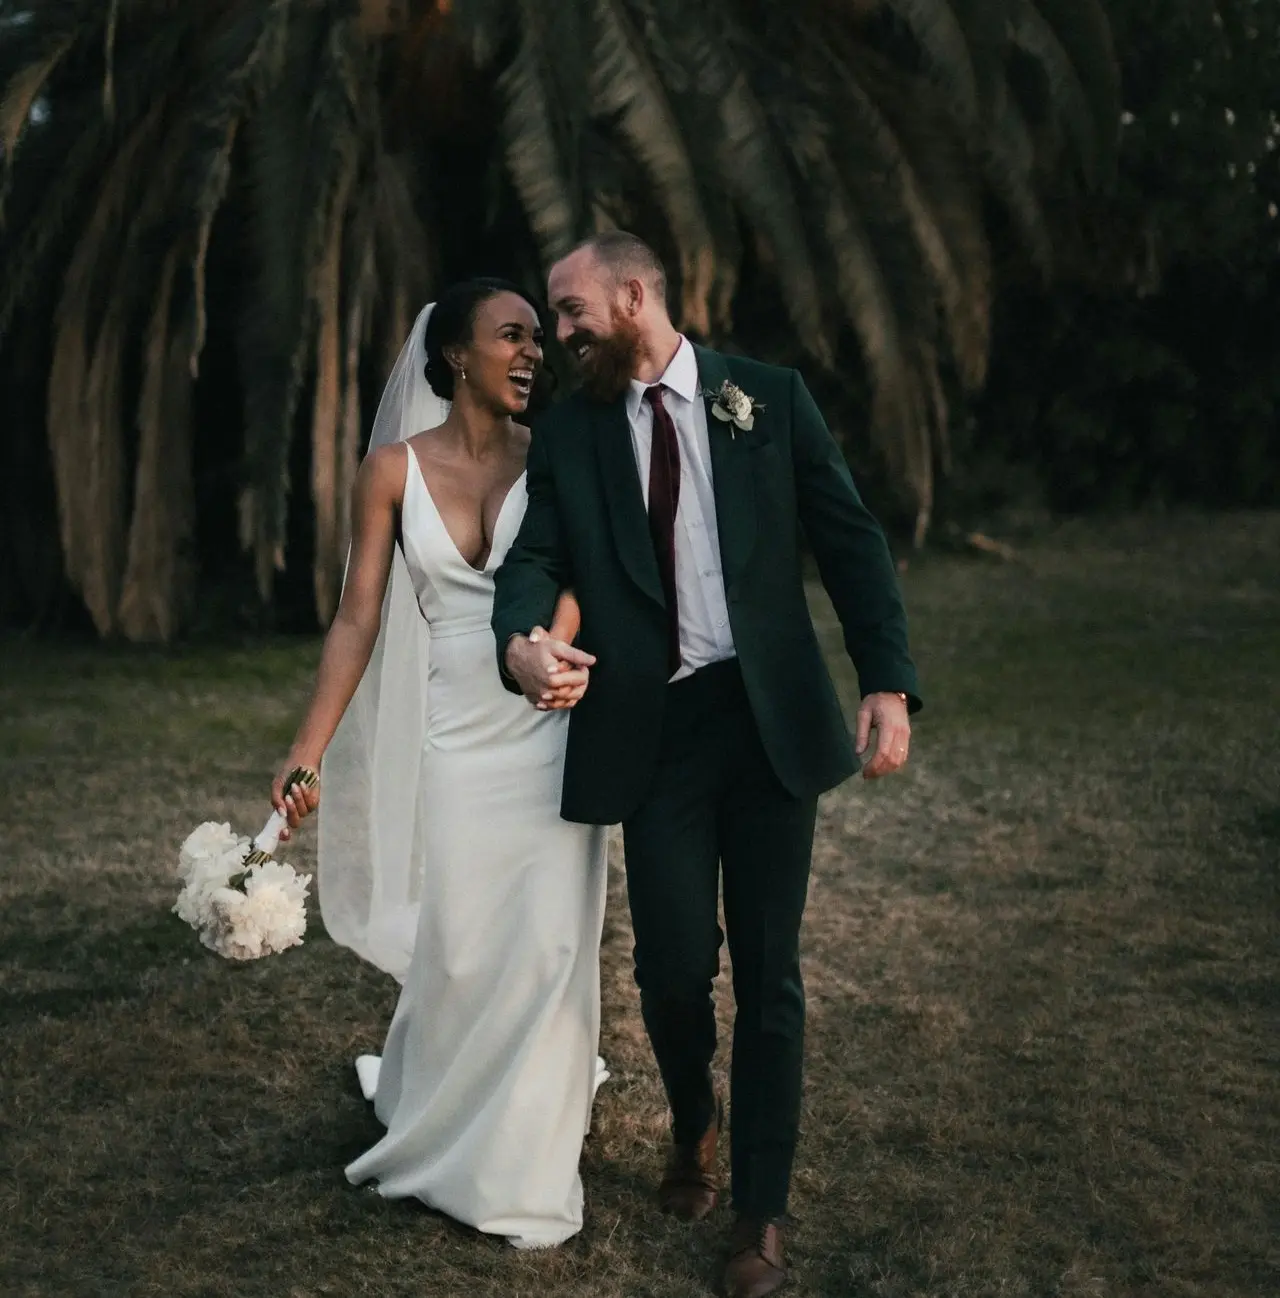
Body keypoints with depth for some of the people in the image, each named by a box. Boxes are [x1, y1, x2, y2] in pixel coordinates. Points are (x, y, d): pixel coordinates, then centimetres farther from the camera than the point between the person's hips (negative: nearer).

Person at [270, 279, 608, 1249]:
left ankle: (526, 1166, 17)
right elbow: (360, 616, -1)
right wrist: (309, 750, -6)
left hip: (549, 729, 0)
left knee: (549, 947, -1)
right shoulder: (395, 467, 0)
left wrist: (562, 657, -33)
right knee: (457, 950, 5)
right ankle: (440, 1140, 34)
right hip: (455, 734, 0)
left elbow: (572, 578, -10)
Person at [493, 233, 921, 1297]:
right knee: (674, 964, -2)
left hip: (771, 719, -1)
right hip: (652, 730, 1)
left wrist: (889, 681, -9)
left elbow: (850, 539, 1)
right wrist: (520, 641, -24)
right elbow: (535, 558, 0)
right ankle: (694, 1125, 33)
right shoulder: (568, 432, 7)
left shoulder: (769, 397, 2)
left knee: (769, 971, 5)